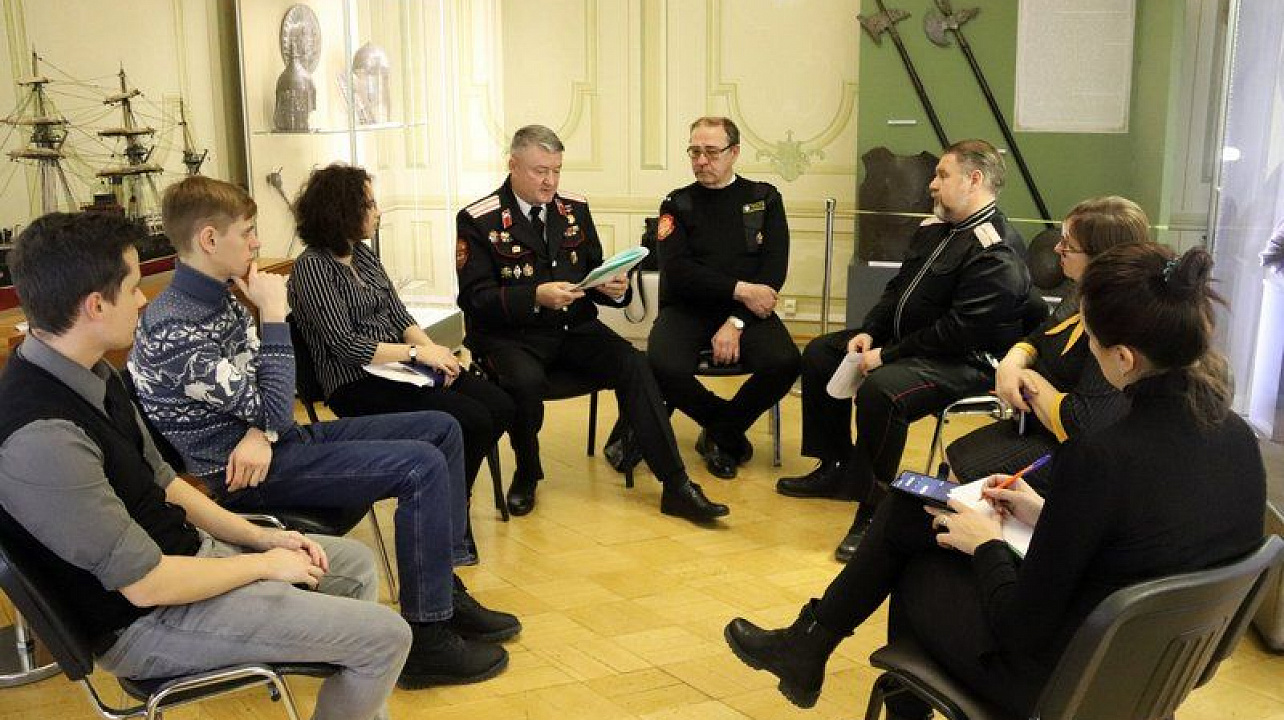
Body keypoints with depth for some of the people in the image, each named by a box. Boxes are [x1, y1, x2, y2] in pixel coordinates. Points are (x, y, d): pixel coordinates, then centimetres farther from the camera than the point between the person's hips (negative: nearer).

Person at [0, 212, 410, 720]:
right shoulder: (42, 436, -31)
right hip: (146, 619, -9)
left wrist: (259, 537, 4)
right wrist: (264, 565, -12)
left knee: (357, 563, 18)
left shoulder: (89, 373, -1)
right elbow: (146, 584, -26)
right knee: (386, 636, -10)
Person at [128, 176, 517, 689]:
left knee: (440, 428, 5)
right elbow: (273, 410, -22)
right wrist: (273, 314, -17)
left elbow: (261, 393, 10)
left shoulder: (219, 298, 8)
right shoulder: (174, 329, -22)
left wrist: (261, 432, -12)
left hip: (267, 442, 10)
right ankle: (427, 640, -13)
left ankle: (446, 592, 12)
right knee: (421, 467, -22)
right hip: (243, 473, -10)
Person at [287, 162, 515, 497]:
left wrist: (434, 349, -7)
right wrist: (417, 352, -17)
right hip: (356, 385, -8)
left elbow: (398, 315, 12)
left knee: (500, 406, -8)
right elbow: (345, 345, -18)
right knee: (473, 420, -22)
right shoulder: (312, 267, -12)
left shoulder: (363, 253, 13)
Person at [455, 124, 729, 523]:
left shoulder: (575, 210, 12)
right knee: (526, 381, -35)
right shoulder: (478, 220, -3)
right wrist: (535, 297, -26)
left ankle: (676, 486, -19)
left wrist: (614, 288, -10)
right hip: (509, 335, -4)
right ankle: (526, 474, -3)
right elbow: (474, 297, -11)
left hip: (575, 328, 4)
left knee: (633, 363, -22)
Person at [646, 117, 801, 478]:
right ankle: (729, 431, -1)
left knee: (784, 363, -29)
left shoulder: (765, 199, 10)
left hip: (746, 311, 1)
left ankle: (721, 432, -1)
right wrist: (739, 290, -15)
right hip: (687, 310, -1)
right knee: (665, 367, -32)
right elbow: (677, 271, -6)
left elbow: (774, 269, -1)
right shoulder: (677, 204, 9)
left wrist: (737, 322, -15)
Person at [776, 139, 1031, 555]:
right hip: (905, 337, 11)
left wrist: (886, 356, -21)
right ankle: (838, 469, 20)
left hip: (966, 361, -10)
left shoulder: (996, 252, -21)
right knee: (820, 353, 12)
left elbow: (959, 331, -26)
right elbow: (898, 288, 16)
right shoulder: (936, 227, 10)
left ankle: (874, 510, -20)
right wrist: (869, 333, -1)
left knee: (880, 390, -36)